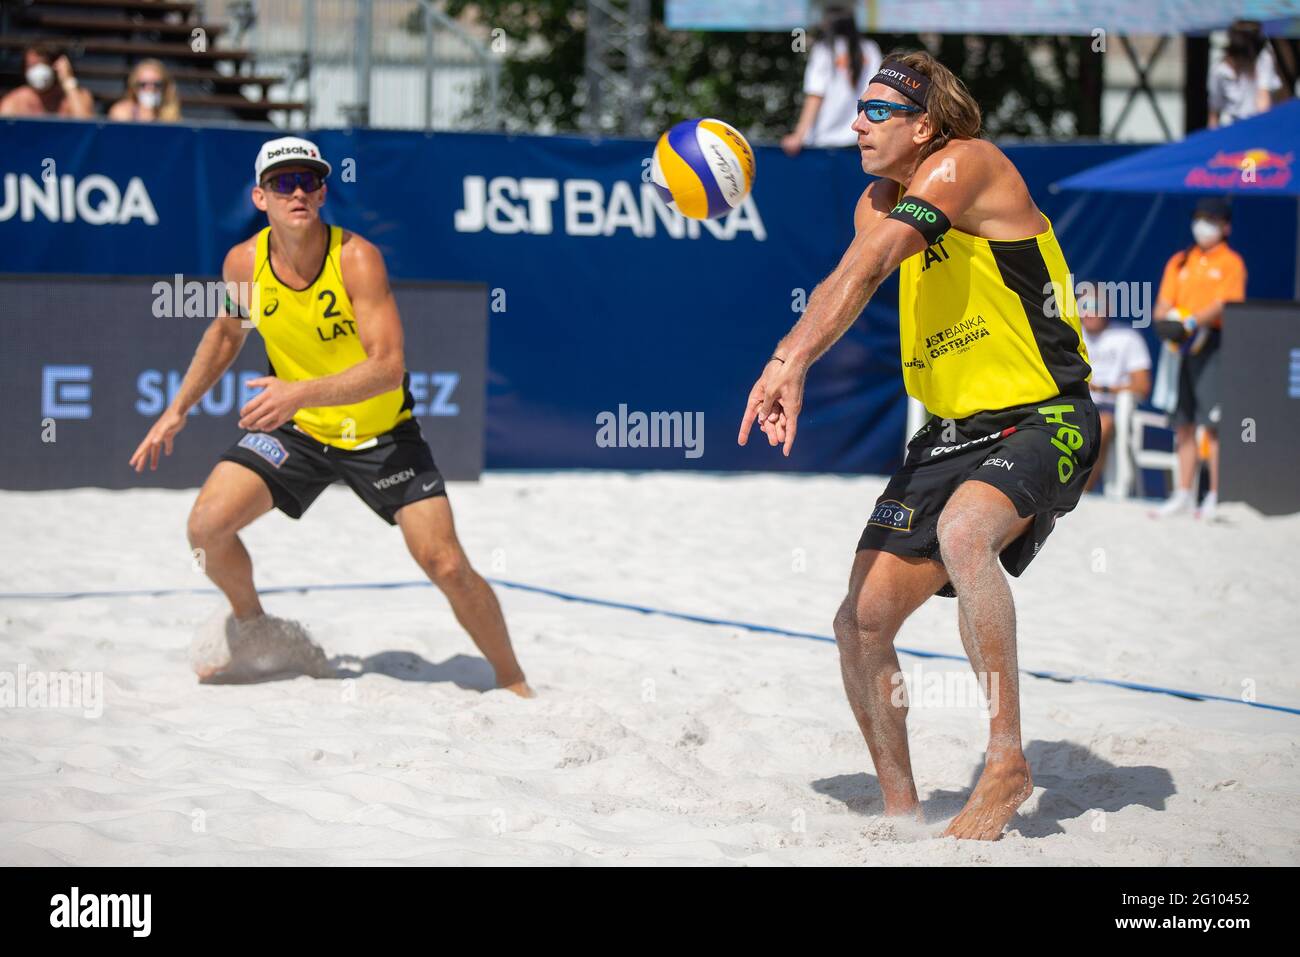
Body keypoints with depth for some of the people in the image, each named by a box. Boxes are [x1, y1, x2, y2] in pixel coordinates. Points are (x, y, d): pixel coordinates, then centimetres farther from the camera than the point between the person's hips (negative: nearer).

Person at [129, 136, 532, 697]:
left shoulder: (356, 258, -25)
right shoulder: (244, 262, -11)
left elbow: (388, 367, -32)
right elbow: (227, 331, 12)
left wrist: (300, 393, -43)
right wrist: (178, 409, 10)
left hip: (381, 434, -4)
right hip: (295, 429, 4)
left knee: (447, 567, -12)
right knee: (206, 527, -13)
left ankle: (513, 682, 9)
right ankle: (254, 633, 16)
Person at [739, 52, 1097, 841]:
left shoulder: (965, 163, -15)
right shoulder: (879, 201, 9)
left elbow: (866, 268, -27)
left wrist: (792, 362, -36)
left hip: (1043, 420, -9)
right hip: (951, 433, 9)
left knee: (962, 532, -39)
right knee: (862, 625, 1)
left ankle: (1008, 763, -29)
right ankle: (901, 812, 17)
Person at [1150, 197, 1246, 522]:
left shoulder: (1231, 263, 2)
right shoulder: (1179, 262, 19)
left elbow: (1225, 303, -11)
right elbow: (1163, 304, 13)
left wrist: (1192, 322, -26)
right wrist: (1167, 322, -10)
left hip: (1215, 344, -6)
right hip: (1183, 347, 6)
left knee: (1214, 422, -11)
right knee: (1184, 423, 7)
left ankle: (1215, 497, -11)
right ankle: (1184, 495, 13)